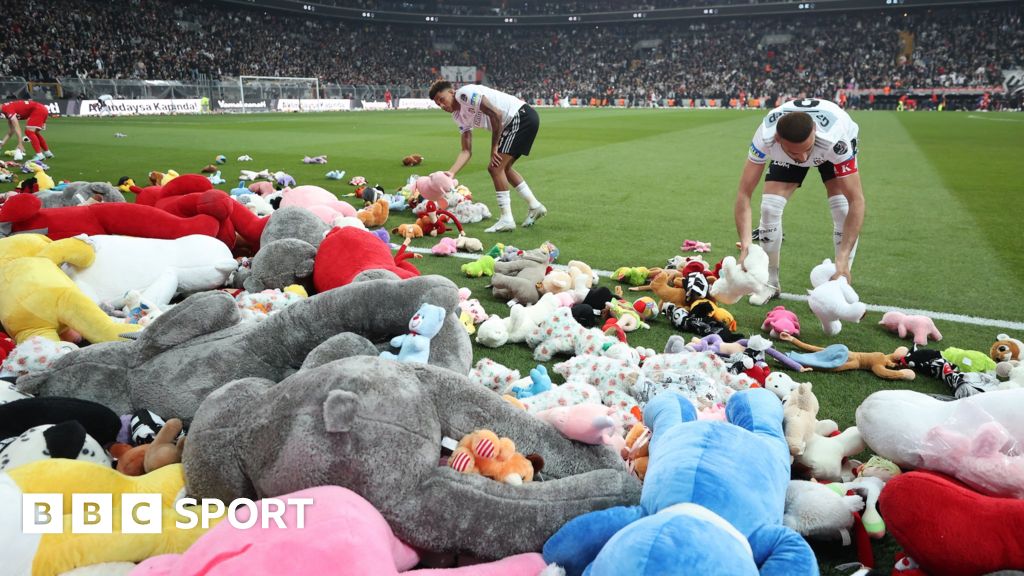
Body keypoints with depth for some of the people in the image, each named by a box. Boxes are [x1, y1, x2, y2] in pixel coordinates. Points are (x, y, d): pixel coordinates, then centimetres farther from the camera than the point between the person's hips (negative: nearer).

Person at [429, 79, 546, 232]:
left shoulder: (464, 93, -13)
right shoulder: (459, 117, 14)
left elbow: (496, 114, -20)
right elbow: (466, 151, 10)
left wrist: (494, 148, -12)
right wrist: (450, 173, -3)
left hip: (522, 116, -10)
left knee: (495, 167, -11)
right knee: (503, 168, 19)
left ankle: (506, 219, -4)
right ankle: (535, 206, 27)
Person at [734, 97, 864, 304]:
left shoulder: (835, 138, -45)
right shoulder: (765, 137, -41)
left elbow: (856, 200, -40)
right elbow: (744, 194, -35)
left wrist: (843, 258, -47)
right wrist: (746, 244, -48)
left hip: (832, 150, -1)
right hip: (783, 157, 2)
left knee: (844, 209, -20)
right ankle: (770, 284, 4)